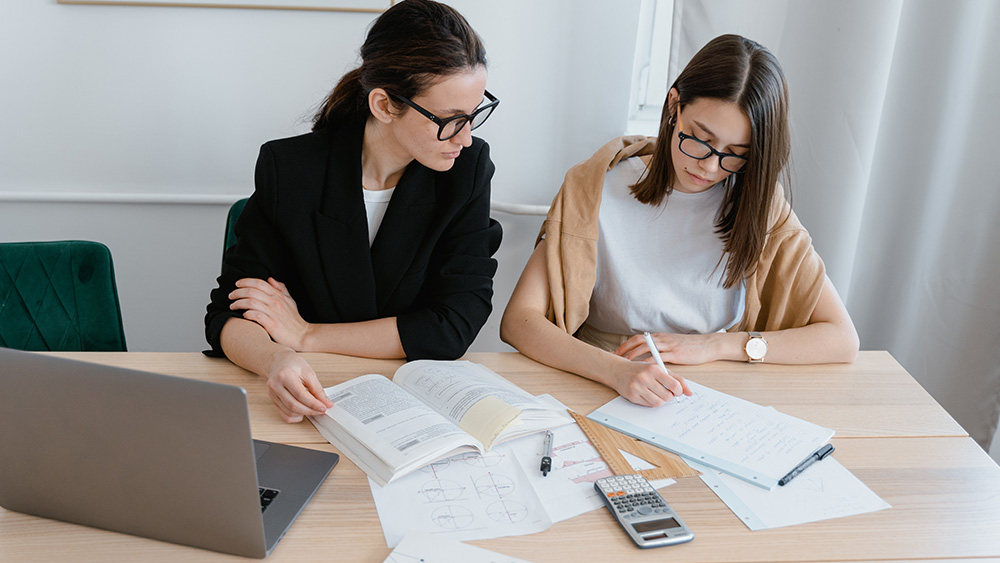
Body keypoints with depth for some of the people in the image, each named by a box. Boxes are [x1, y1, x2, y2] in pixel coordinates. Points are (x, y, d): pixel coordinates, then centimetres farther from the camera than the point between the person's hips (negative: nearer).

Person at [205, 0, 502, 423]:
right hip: (314, 401, 2)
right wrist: (276, 360, -31)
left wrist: (306, 335, -13)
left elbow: (455, 326, -13)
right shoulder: (289, 169, -12)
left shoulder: (468, 168, -9)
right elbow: (229, 315, -7)